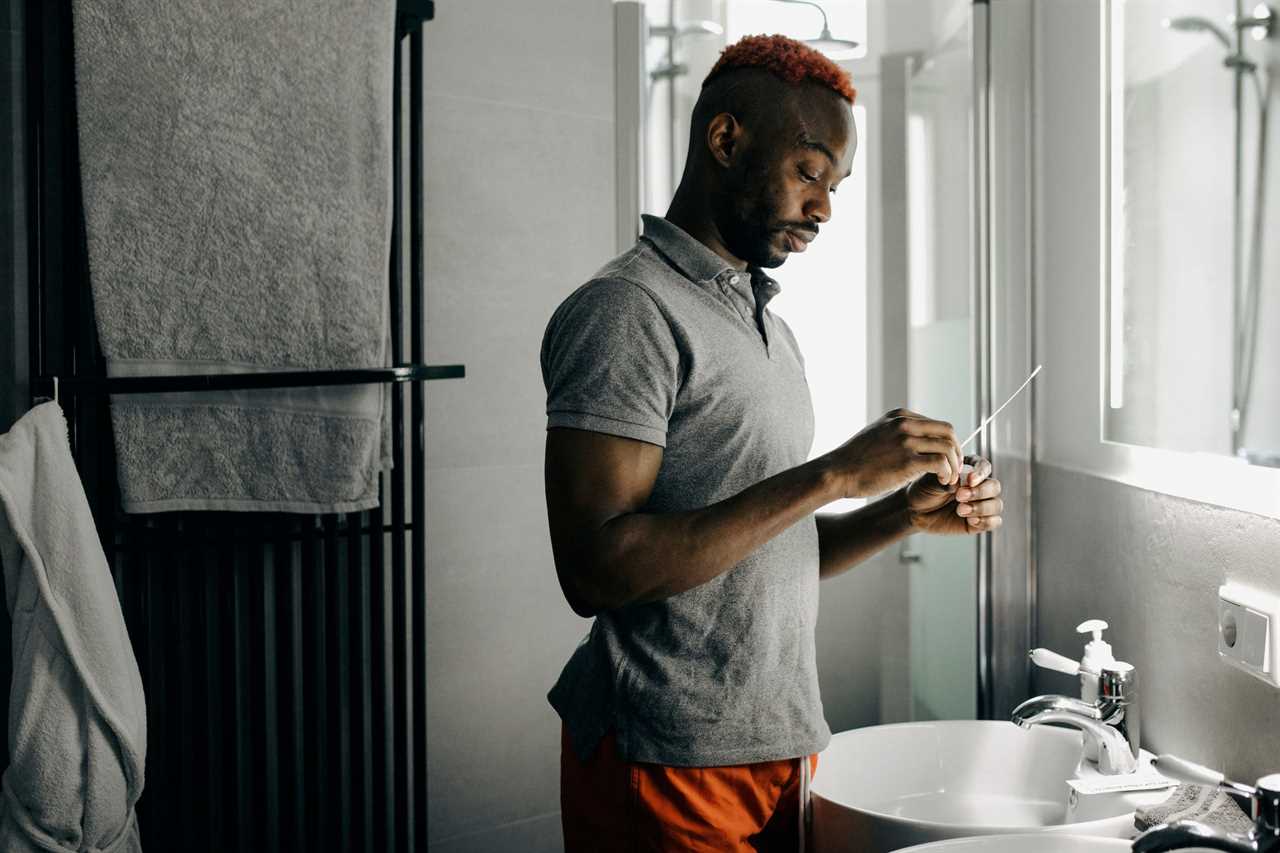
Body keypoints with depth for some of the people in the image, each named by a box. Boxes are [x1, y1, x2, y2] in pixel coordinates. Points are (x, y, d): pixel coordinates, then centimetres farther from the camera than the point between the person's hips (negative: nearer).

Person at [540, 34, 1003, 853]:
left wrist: (906, 513, 0)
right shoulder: (626, 310, -13)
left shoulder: (771, 327, 14)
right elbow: (596, 569, -23)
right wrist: (834, 473, -23)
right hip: (673, 768, -8)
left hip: (784, 748, 8)